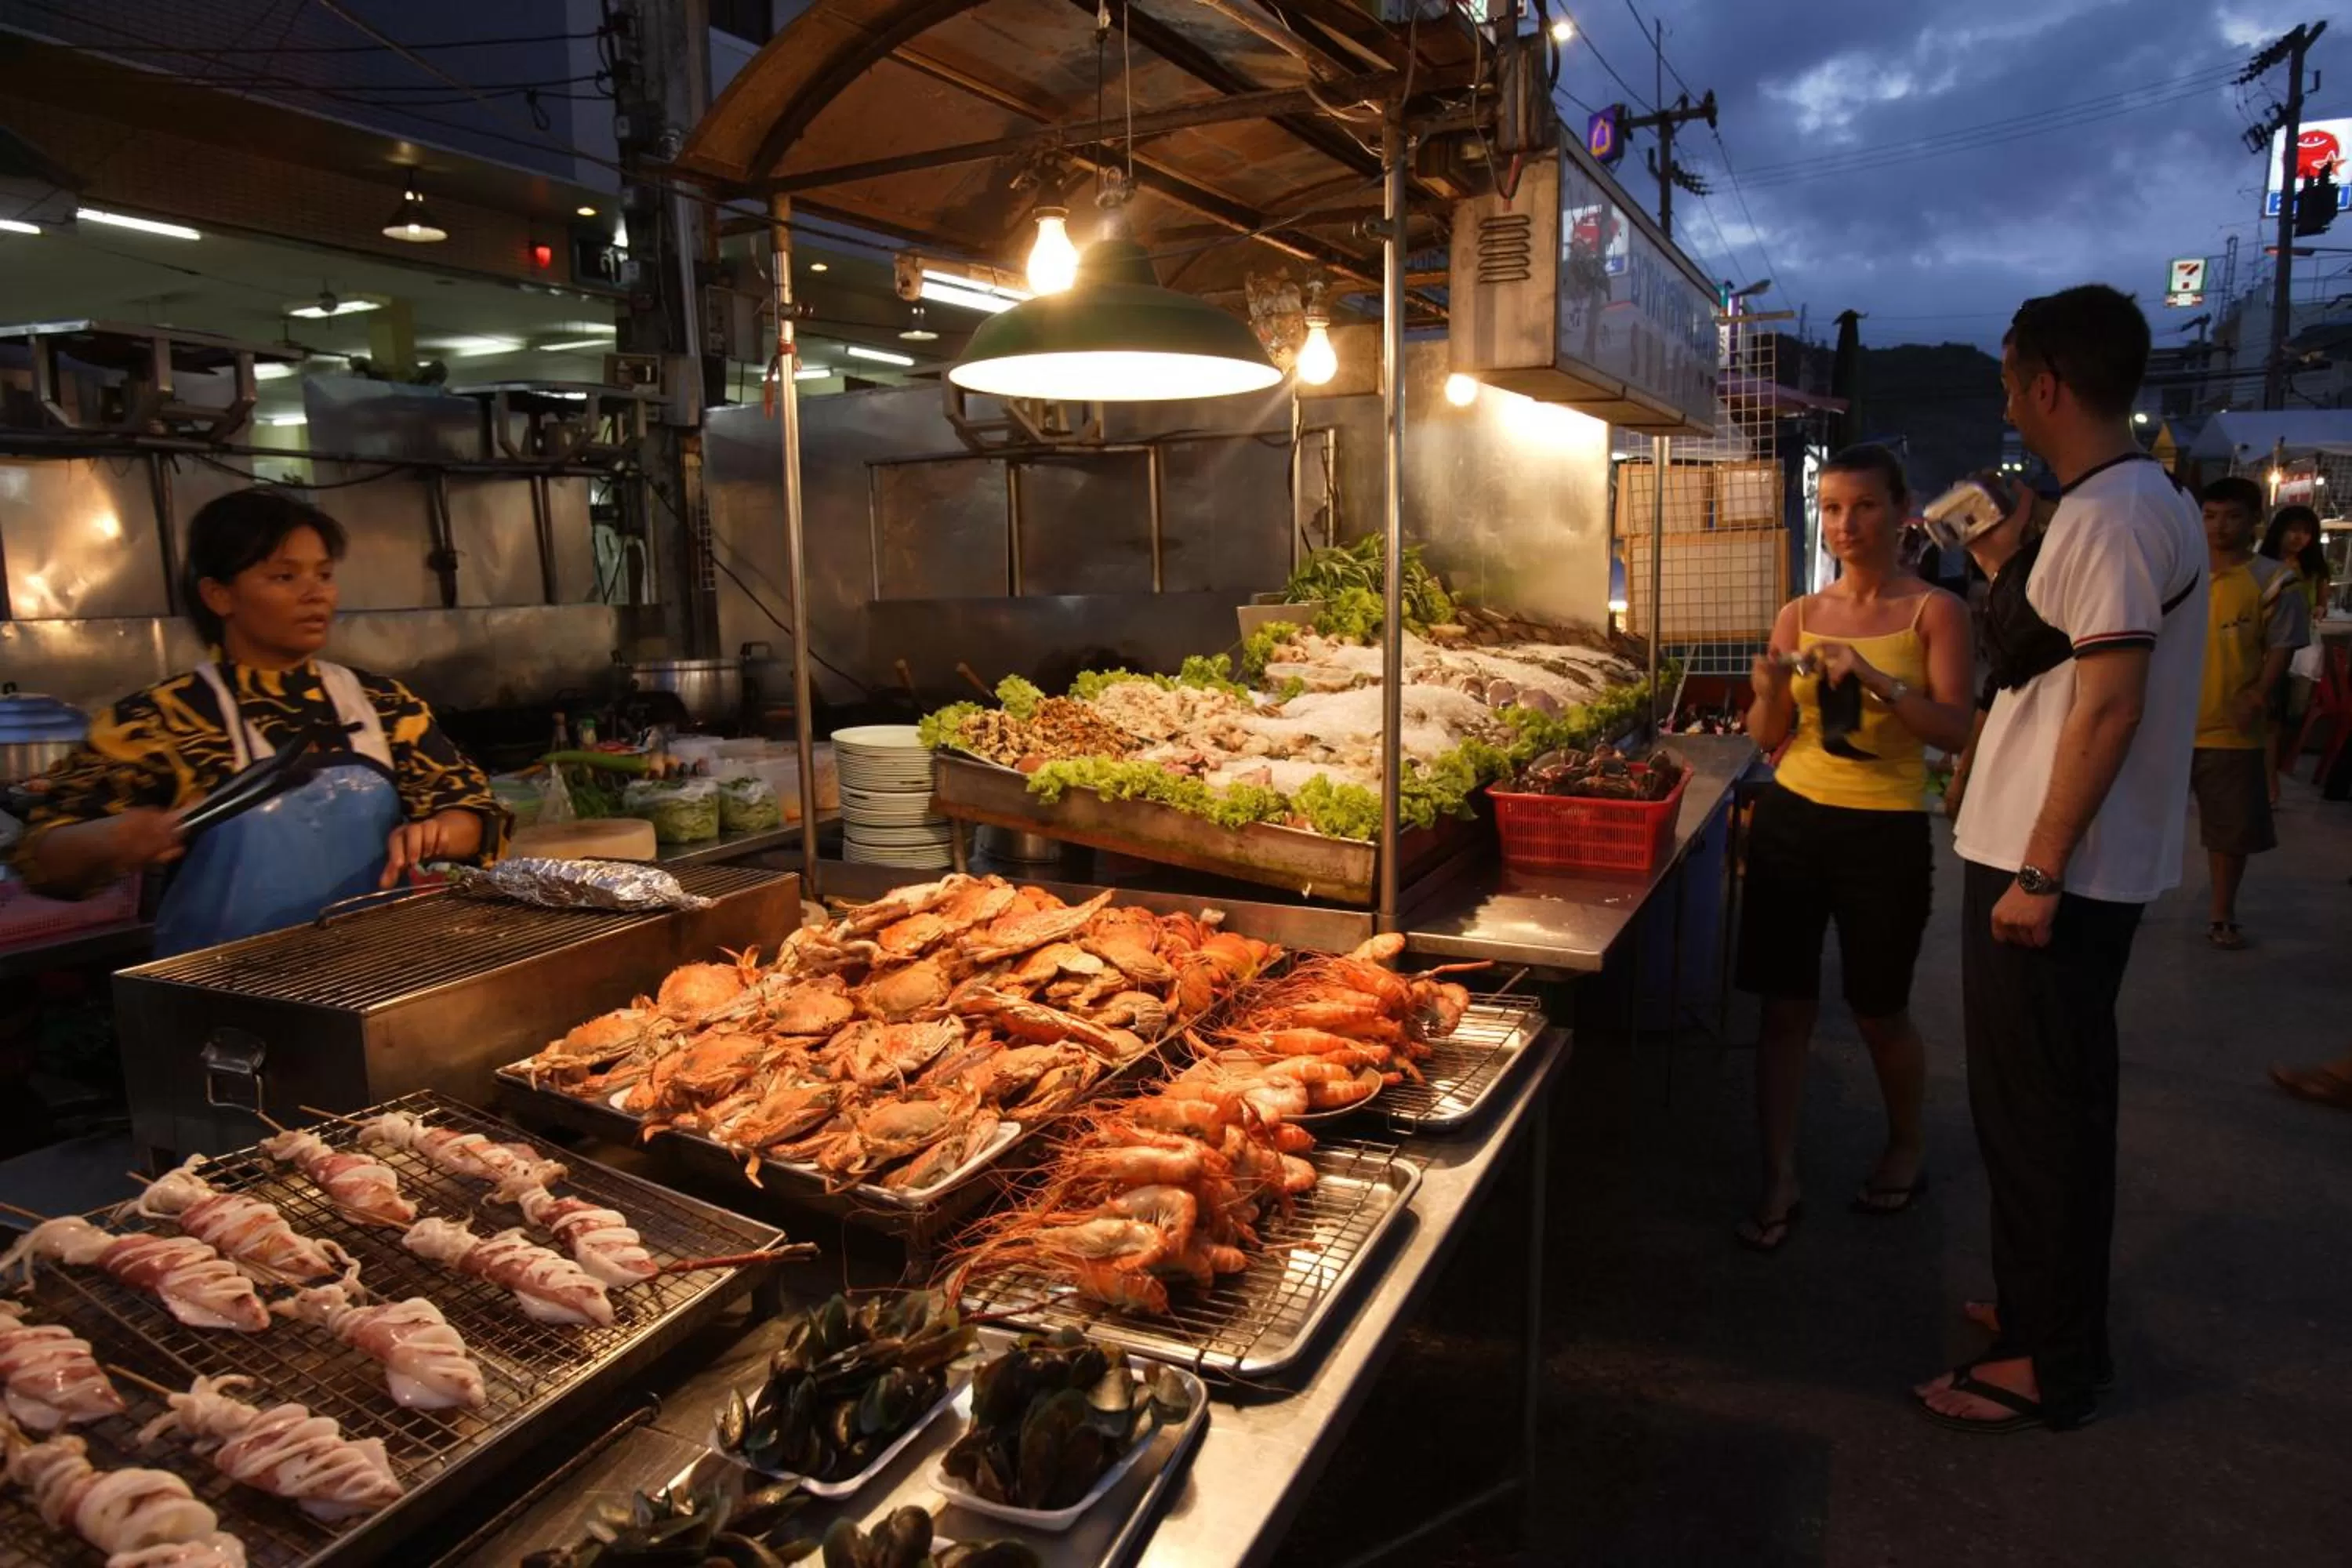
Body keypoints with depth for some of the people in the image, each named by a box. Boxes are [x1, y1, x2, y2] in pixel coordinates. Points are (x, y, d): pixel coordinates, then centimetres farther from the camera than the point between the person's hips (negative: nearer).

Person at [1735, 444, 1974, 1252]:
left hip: (1884, 831, -3)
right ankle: (1779, 1181, 14)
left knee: (1879, 1011, 10)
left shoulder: (1934, 610, -3)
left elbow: (1955, 729, -13)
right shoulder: (1800, 614, 7)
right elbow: (1769, 738, 9)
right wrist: (1769, 693, -12)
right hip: (1791, 819, 3)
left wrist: (1877, 680, -27)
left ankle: (1905, 1147, 37)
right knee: (1784, 1007, 3)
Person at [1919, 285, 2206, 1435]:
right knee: (2049, 1108, 20)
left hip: (2051, 871, -11)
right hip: (2069, 864, 11)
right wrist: (2014, 568, 20)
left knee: (2039, 1119, 1)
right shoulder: (2148, 501, 16)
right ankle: (2049, 1313, 35)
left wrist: (2037, 871, -22)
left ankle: (2051, 1367, 15)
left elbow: (2109, 706, -23)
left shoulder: (2111, 514, -17)